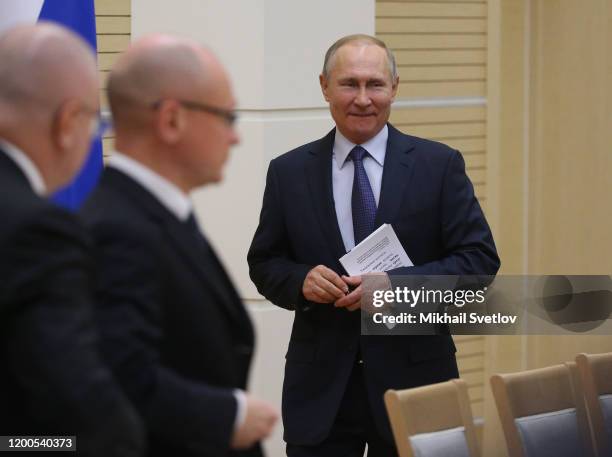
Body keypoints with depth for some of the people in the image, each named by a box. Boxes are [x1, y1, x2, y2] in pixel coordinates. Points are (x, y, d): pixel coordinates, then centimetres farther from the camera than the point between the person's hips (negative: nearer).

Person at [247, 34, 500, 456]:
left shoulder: (439, 165, 0)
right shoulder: (289, 172, 5)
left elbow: (480, 259, -3)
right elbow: (265, 263, 10)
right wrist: (301, 280, -13)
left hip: (413, 376, -1)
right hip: (320, 385, 1)